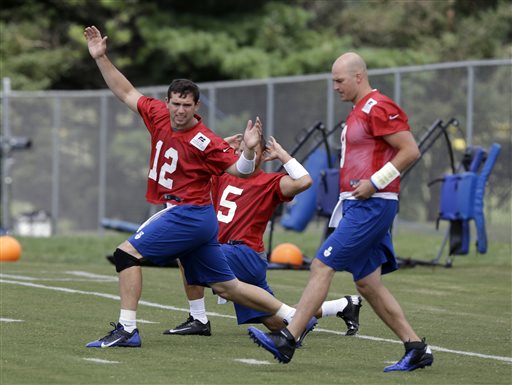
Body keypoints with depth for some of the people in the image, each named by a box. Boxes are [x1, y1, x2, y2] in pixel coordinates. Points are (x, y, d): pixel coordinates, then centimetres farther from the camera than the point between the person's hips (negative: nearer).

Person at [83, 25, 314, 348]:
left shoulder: (204, 141, -15)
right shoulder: (158, 115, 4)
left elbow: (240, 170, -14)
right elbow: (126, 92, 14)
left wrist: (249, 150, -35)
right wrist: (101, 58, 9)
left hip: (190, 215, -8)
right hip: (188, 217, 8)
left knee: (126, 254, -13)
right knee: (227, 287, 12)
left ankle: (127, 329, -15)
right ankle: (294, 318, 18)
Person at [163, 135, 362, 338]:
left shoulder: (271, 182, -3)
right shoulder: (223, 177, 15)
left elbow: (304, 181, -20)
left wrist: (282, 155, -8)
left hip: (247, 255, -8)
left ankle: (198, 321, -16)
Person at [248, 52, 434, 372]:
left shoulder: (379, 108, -12)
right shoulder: (360, 112, 19)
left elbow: (411, 151, -18)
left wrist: (374, 183, -19)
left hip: (370, 206, -11)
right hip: (358, 206, 11)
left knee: (322, 266, -11)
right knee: (368, 283, 9)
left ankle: (287, 340, -11)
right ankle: (416, 349, 11)